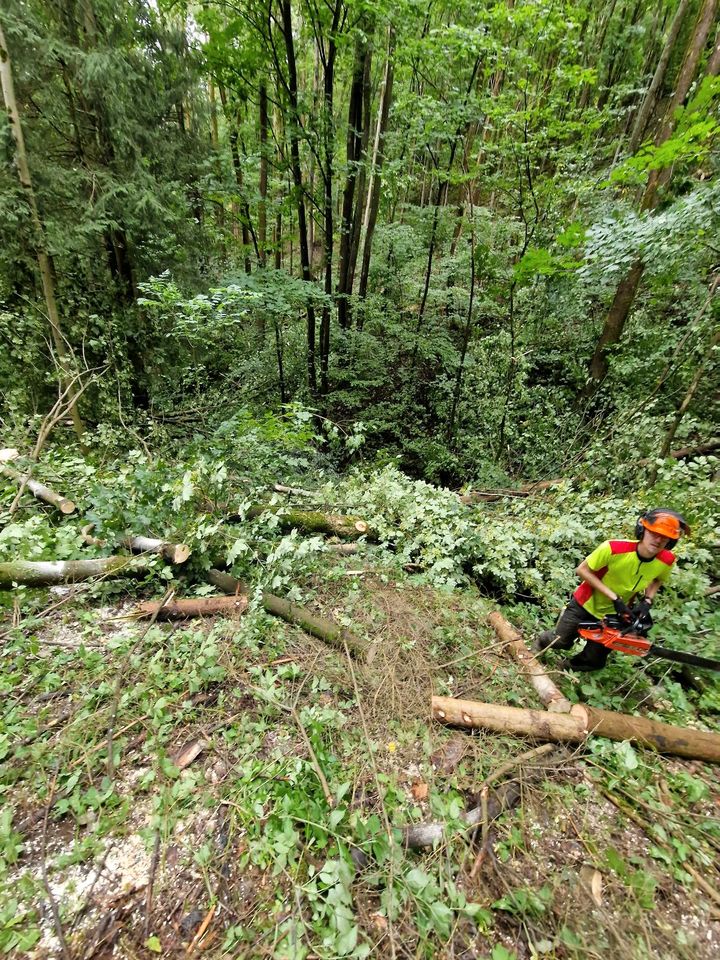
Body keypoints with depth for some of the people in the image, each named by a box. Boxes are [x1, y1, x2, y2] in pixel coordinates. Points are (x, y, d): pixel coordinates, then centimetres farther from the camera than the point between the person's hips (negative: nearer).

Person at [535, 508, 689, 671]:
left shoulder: (666, 561, -20)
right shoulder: (614, 548, -34)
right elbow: (582, 570, -22)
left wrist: (647, 601, -10)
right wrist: (614, 597, -25)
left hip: (614, 613, 4)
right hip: (586, 604, -4)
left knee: (594, 661, 15)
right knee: (561, 641, 9)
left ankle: (573, 665, 47)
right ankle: (542, 641, 44)